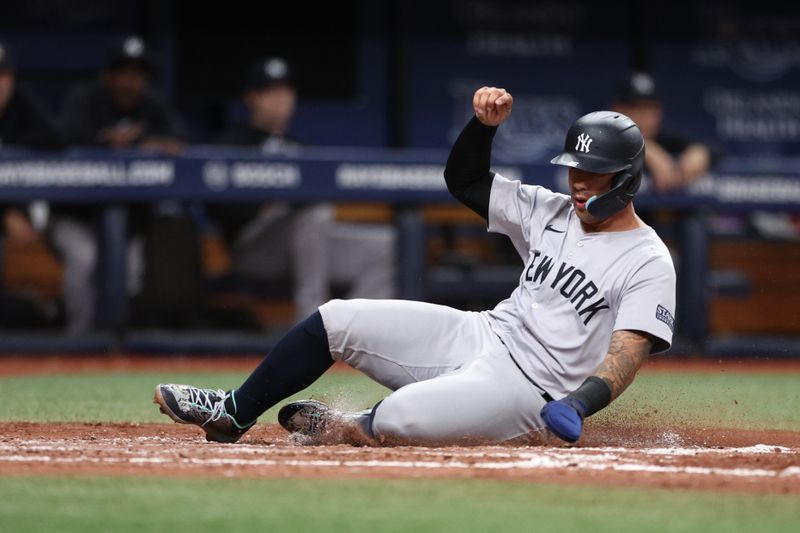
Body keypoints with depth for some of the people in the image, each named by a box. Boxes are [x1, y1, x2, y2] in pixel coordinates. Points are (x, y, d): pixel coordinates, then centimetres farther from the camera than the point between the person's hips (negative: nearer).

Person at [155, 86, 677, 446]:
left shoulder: (648, 264, -11)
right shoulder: (554, 212, 10)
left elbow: (628, 356, -22)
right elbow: (464, 180, 16)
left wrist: (577, 406, -40)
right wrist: (485, 124, -4)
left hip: (526, 389, -8)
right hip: (479, 335, 8)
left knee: (395, 421, -32)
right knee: (335, 319, -3)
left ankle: (344, 428, 2)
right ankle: (234, 411, 10)